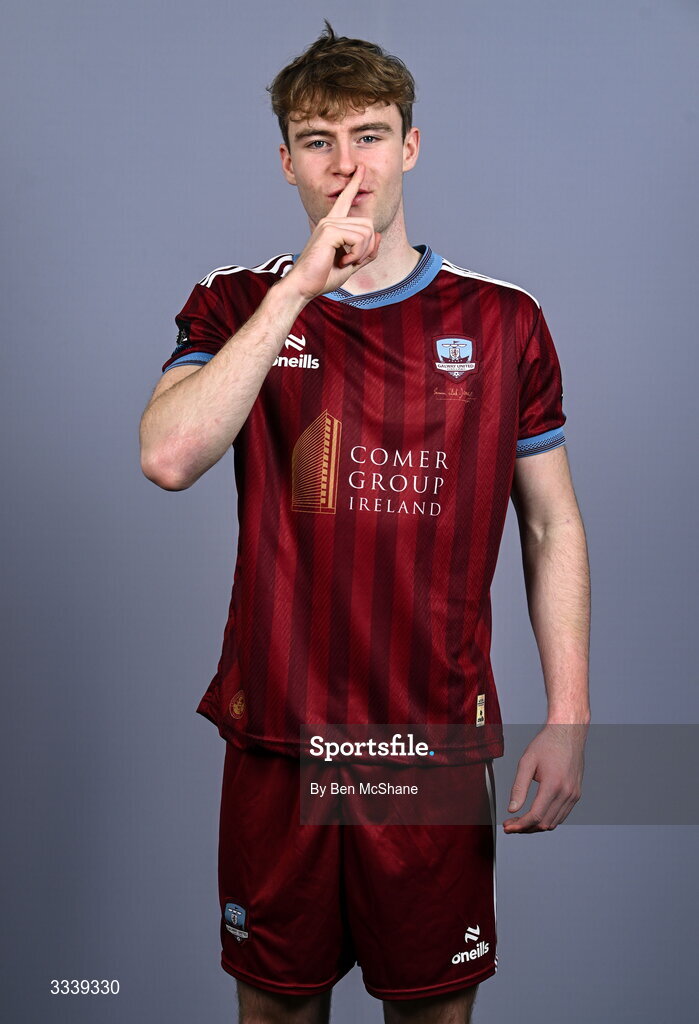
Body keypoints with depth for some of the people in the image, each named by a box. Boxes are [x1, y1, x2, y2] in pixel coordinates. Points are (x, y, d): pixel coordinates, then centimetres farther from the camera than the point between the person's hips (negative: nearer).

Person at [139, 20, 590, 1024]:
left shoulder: (502, 320, 0)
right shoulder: (237, 305, 1)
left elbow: (552, 524, 3)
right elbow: (169, 457, -18)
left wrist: (568, 721, -4)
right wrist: (301, 285, -19)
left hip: (440, 741, 0)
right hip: (276, 734, 1)